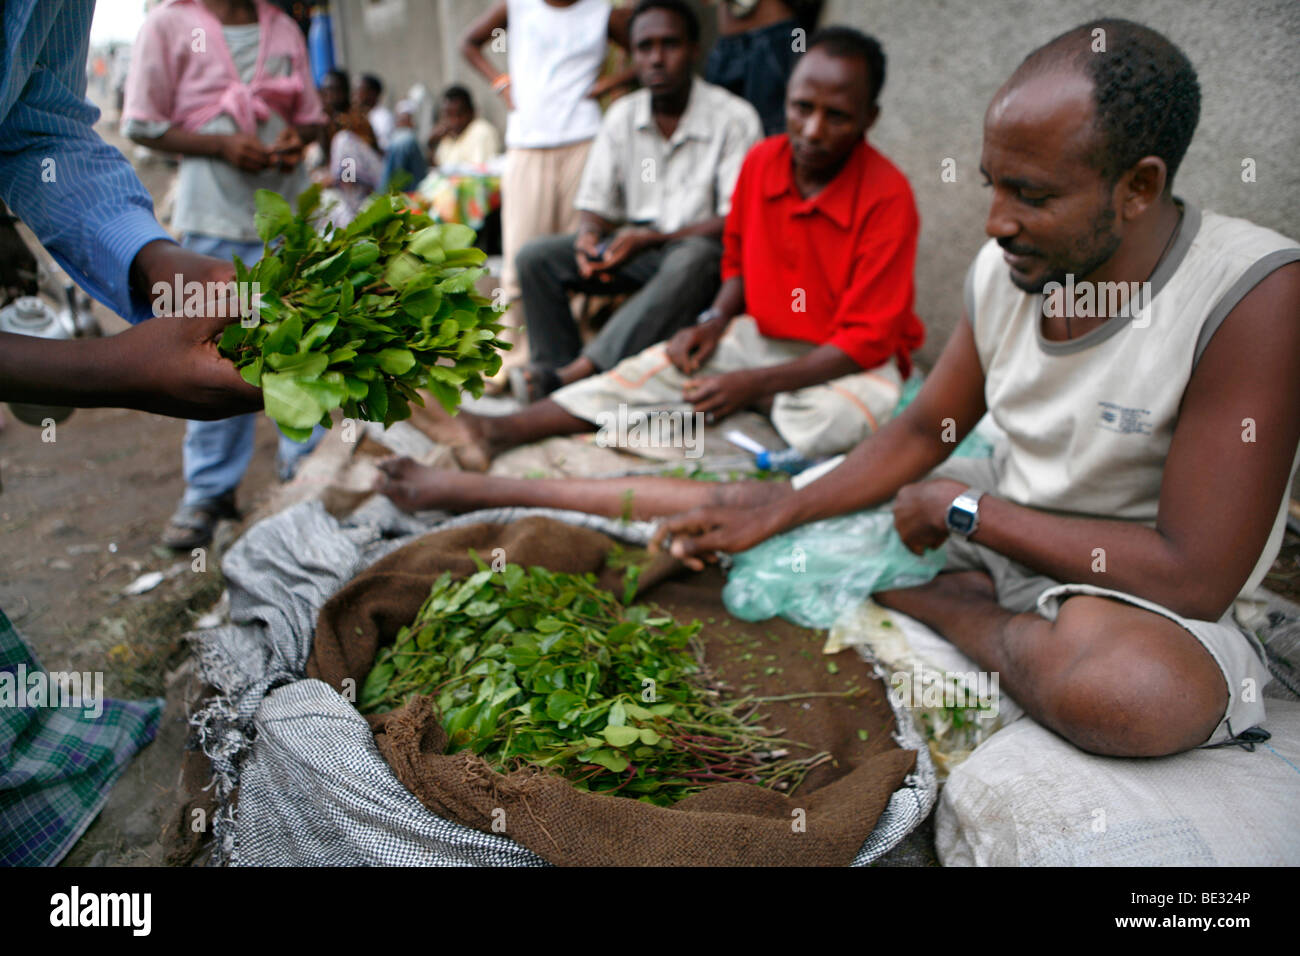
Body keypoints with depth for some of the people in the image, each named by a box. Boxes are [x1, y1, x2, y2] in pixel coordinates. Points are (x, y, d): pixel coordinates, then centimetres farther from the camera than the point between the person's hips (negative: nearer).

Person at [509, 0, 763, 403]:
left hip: (697, 248, -5)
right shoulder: (622, 116, 7)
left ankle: (575, 372, -43)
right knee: (535, 257, -14)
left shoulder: (735, 118, -9)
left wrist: (651, 239, -25)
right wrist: (588, 235, -16)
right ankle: (564, 375, -25)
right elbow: (596, 206, 9)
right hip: (635, 249, 5)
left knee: (693, 261, -41)